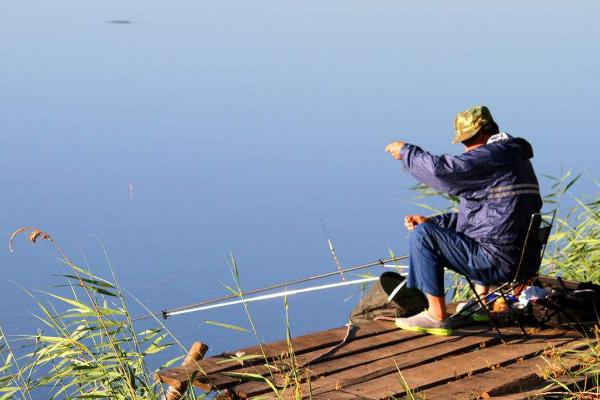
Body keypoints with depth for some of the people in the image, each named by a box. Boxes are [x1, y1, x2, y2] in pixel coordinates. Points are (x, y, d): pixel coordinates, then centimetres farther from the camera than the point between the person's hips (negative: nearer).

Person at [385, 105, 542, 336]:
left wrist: (406, 151, -4)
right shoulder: (514, 156, 19)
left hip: (499, 261, -11)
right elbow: (481, 214, 23)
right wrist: (432, 221, 13)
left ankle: (437, 317, -8)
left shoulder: (492, 155, -14)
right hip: (521, 258, 11)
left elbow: (441, 169, -23)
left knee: (423, 235, -10)